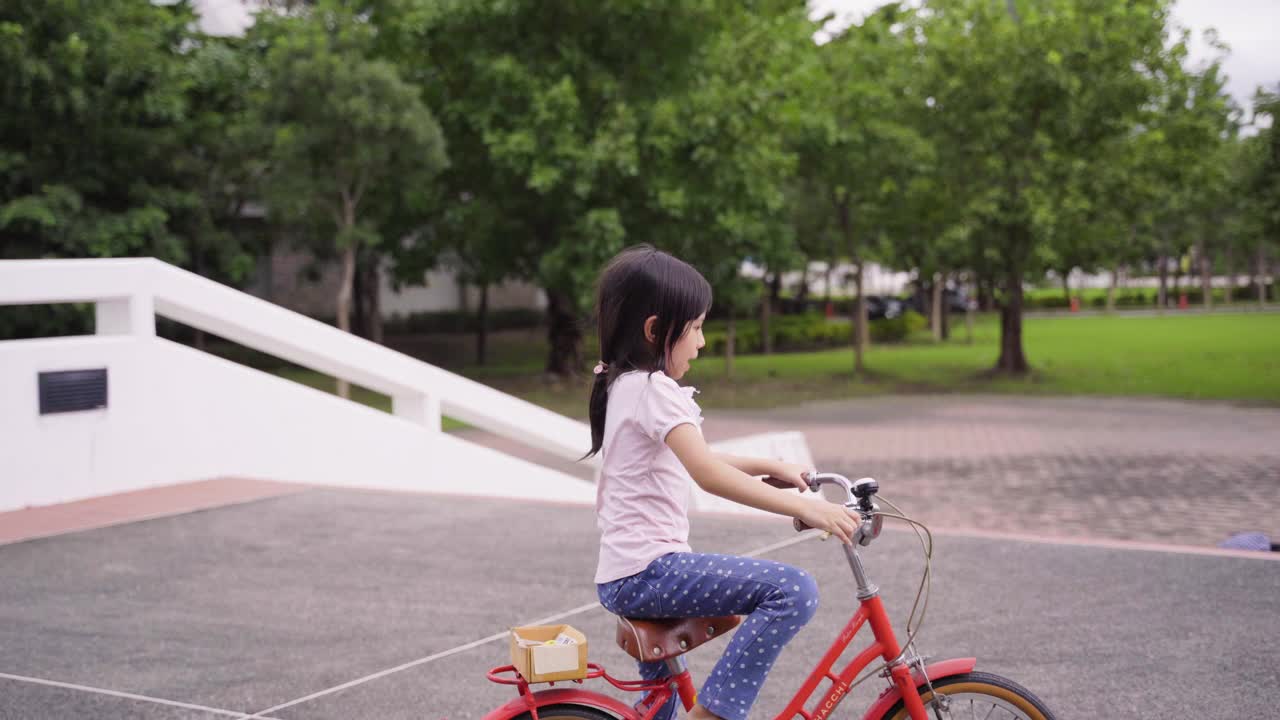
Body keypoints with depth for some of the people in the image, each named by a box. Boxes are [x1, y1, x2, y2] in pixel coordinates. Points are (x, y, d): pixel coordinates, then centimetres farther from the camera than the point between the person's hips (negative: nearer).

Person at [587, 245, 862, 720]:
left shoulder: (623, 385, 16)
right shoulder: (654, 390, -14)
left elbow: (693, 462, 27)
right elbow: (707, 474, -27)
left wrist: (769, 467, 20)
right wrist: (803, 508, -29)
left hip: (622, 577, 11)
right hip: (650, 570, -11)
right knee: (794, 591, -21)